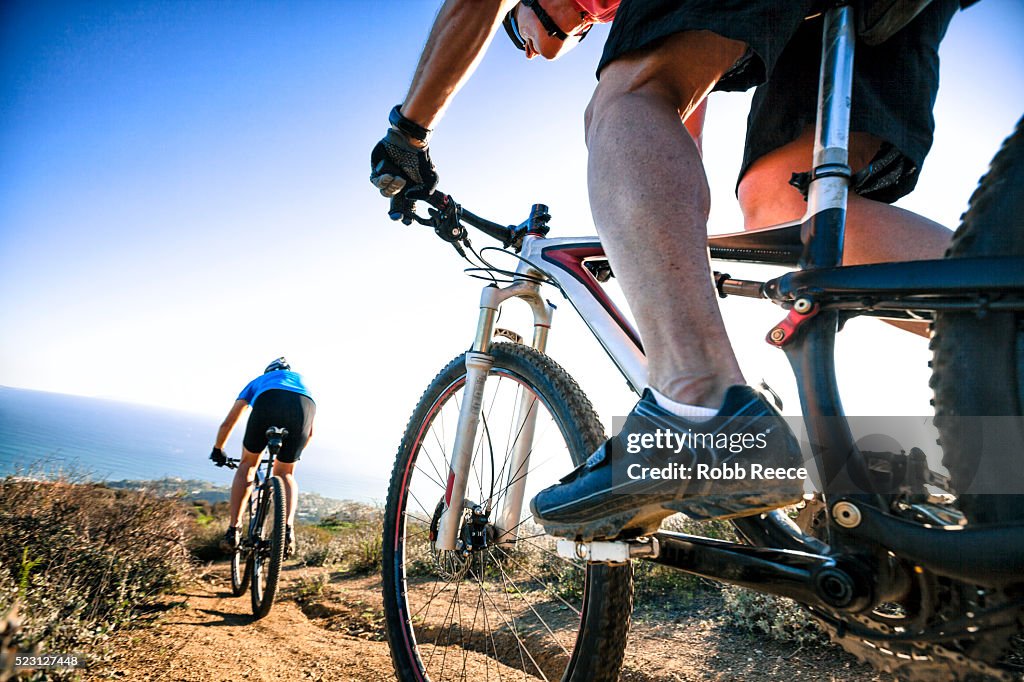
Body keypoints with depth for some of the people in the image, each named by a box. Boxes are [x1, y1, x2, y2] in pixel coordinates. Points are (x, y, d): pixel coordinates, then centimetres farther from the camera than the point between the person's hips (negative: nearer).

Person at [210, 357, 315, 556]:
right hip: (305, 405, 1)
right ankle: (288, 531, 1)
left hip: (269, 402, -1)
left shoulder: (258, 381, 42)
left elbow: (228, 422, 43)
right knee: (285, 474, 21)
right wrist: (293, 453, 63)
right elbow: (310, 433, 48)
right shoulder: (301, 379, 45)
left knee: (248, 465, 22)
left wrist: (218, 450, 58)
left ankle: (233, 530, 14)